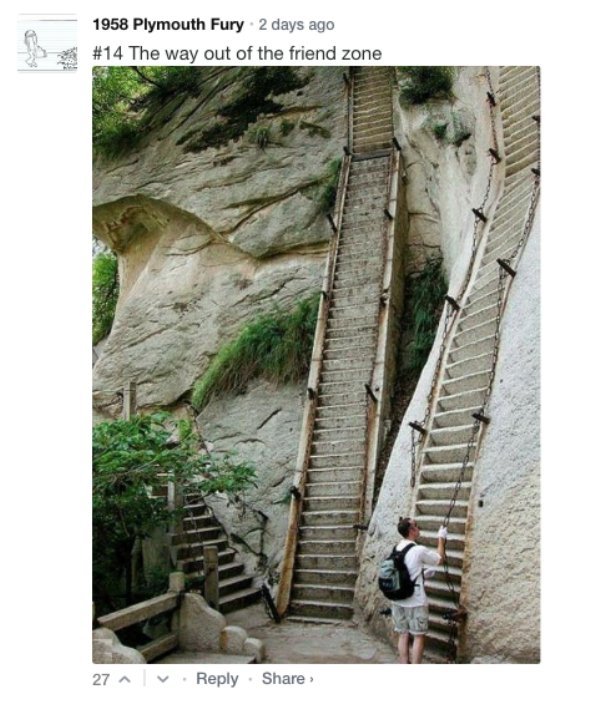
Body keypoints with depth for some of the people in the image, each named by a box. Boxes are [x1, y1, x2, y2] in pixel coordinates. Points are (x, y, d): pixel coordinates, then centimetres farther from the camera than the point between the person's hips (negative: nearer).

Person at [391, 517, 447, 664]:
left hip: (398, 601, 6)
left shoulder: (396, 550, 5)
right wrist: (441, 538, 11)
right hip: (416, 602, -6)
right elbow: (439, 559, 0)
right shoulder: (419, 550, -16)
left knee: (403, 635, 11)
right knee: (419, 636, 4)